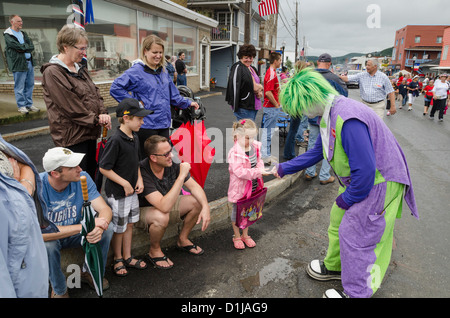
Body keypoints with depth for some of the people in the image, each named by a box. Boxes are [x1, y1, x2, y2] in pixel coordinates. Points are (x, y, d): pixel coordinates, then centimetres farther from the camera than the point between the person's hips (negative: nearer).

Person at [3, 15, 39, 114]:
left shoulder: (23, 33, 17)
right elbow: (19, 47, -16)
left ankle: (29, 104, 21)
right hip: (18, 64, -7)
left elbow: (32, 46, 5)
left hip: (29, 62, 7)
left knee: (30, 85, 11)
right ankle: (21, 106, 9)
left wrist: (24, 47, -11)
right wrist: (28, 46, -2)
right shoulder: (8, 35, -6)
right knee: (20, 87, -1)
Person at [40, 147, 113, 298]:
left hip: (75, 234, 3)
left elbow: (105, 209, -22)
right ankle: (59, 289, -5)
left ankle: (90, 272, 6)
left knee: (107, 229, -21)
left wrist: (99, 227, -46)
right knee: (46, 245, -35)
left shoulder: (82, 178, -19)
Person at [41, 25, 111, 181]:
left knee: (92, 174, 15)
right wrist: (96, 119, -13)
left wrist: (103, 113, -6)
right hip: (72, 136, -8)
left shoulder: (80, 69, 15)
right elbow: (70, 106, -18)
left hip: (90, 132, 8)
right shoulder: (52, 72, -11)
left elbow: (95, 93, 13)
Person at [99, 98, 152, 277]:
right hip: (117, 193, -8)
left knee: (130, 223, 18)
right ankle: (118, 259, 31)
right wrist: (125, 183, -18)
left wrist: (139, 179, 1)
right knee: (119, 227, 9)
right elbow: (104, 168, -20)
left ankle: (127, 257, 35)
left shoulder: (134, 138, 3)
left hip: (132, 190, 8)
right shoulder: (115, 141, -23)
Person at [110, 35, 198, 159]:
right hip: (146, 124, -6)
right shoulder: (136, 70, -10)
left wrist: (187, 103, 29)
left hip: (164, 124, 7)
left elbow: (173, 94, 25)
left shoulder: (163, 71, 13)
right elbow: (115, 88, -16)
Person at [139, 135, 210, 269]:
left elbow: (194, 186, -8)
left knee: (197, 201, -10)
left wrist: (205, 207, -24)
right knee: (161, 217, -38)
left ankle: (182, 240, 11)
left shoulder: (172, 165, -16)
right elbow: (164, 207, -43)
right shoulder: (142, 173, -35)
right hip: (144, 210, -6)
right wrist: (181, 176, -43)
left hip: (166, 204, 6)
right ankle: (154, 251, -6)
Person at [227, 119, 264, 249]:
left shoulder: (256, 147, -4)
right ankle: (237, 236, 34)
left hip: (253, 187, 6)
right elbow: (239, 172, -32)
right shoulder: (235, 153, -27)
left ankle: (245, 235, 40)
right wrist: (258, 172, -33)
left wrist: (261, 168, -10)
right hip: (239, 188, -6)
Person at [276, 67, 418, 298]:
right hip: (358, 181, 10)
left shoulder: (348, 119, -32)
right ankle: (335, 266, 44)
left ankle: (356, 292, 21)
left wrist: (346, 199, -14)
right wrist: (283, 169, 20)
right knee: (337, 221, 20)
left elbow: (365, 170, -30)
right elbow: (316, 152, 15)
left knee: (356, 236, 0)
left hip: (379, 182, -9)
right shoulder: (329, 115, 2)